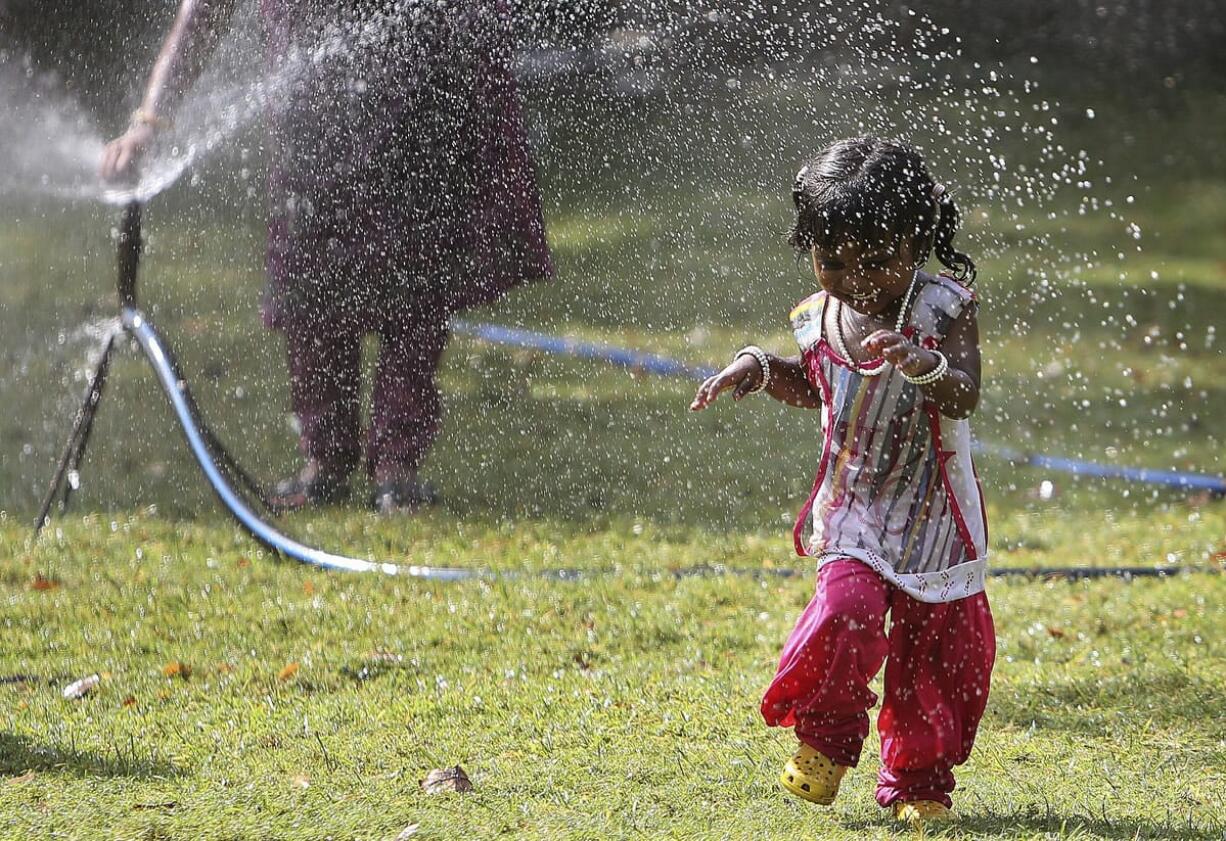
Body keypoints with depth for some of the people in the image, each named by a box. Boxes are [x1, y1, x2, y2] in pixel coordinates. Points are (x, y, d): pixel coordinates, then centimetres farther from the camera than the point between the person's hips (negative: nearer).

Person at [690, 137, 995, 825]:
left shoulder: (942, 309, -11)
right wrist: (759, 368, 4)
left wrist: (922, 363, -43)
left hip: (934, 510, -1)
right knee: (848, 604, -22)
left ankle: (918, 781, 18)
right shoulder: (821, 318, 0)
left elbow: (965, 397, -24)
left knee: (937, 640, 1)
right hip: (853, 505, 1)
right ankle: (826, 740, 0)